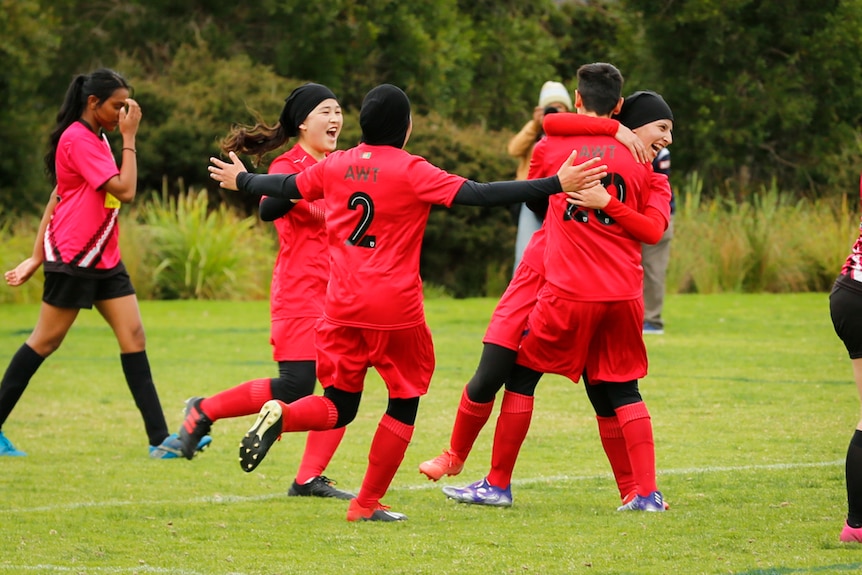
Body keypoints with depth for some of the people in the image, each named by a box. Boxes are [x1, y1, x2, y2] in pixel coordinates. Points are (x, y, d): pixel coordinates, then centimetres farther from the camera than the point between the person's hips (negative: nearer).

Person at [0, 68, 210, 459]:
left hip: (103, 258, 9)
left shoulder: (95, 138, 13)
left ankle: (160, 439, -7)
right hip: (73, 259, -9)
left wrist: (38, 255, 16)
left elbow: (59, 194, 16)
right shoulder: (77, 139, -16)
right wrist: (129, 138, -13)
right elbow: (125, 190, -21)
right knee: (45, 341, 0)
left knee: (133, 335, -2)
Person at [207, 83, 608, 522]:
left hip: (343, 306, 5)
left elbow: (286, 187, 21)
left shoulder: (336, 166, 5)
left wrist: (241, 180, 42)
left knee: (339, 407, 15)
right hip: (395, 310, -5)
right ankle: (368, 504, 11)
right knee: (404, 402, 12)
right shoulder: (411, 171, -10)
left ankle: (280, 416, -15)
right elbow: (478, 194, -18)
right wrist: (555, 185, -19)